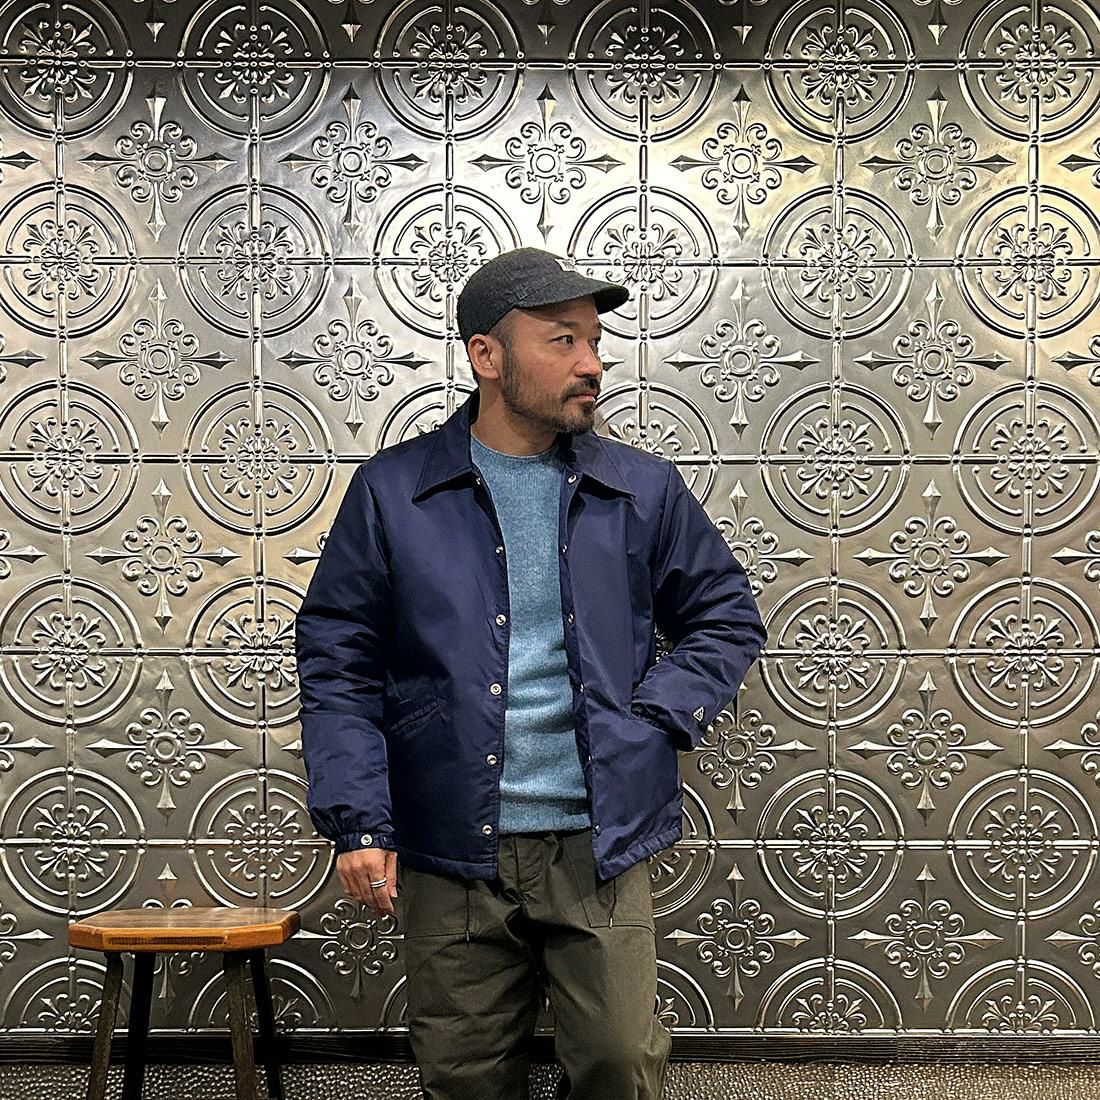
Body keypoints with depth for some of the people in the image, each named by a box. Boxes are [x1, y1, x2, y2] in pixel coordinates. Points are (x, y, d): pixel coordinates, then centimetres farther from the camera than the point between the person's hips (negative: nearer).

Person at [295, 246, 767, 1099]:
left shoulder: (644, 490, 5)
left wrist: (657, 717, -1)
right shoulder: (393, 493, 1)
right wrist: (356, 820, -6)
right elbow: (337, 664, 2)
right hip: (451, 849, 0)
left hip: (598, 844, 1)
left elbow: (726, 617, 16)